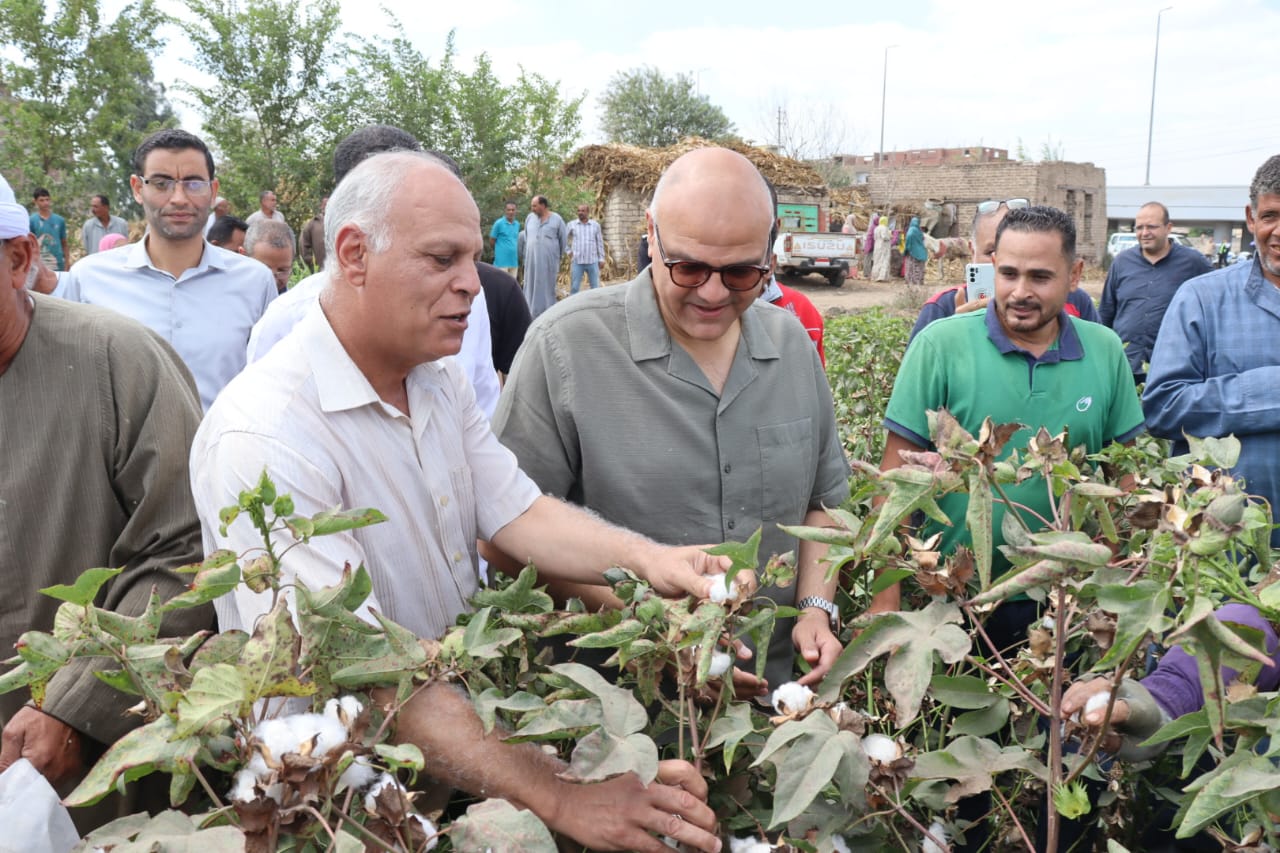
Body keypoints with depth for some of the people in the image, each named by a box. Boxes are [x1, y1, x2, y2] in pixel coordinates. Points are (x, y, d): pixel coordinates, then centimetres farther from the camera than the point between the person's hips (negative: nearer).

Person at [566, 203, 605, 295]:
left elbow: (600, 242, 9)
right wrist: (568, 251, 0)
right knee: (574, 288, -3)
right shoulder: (572, 224, 3)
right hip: (577, 262, -1)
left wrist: (601, 259, 5)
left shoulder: (595, 225, 5)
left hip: (592, 262, 1)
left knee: (595, 288, 2)